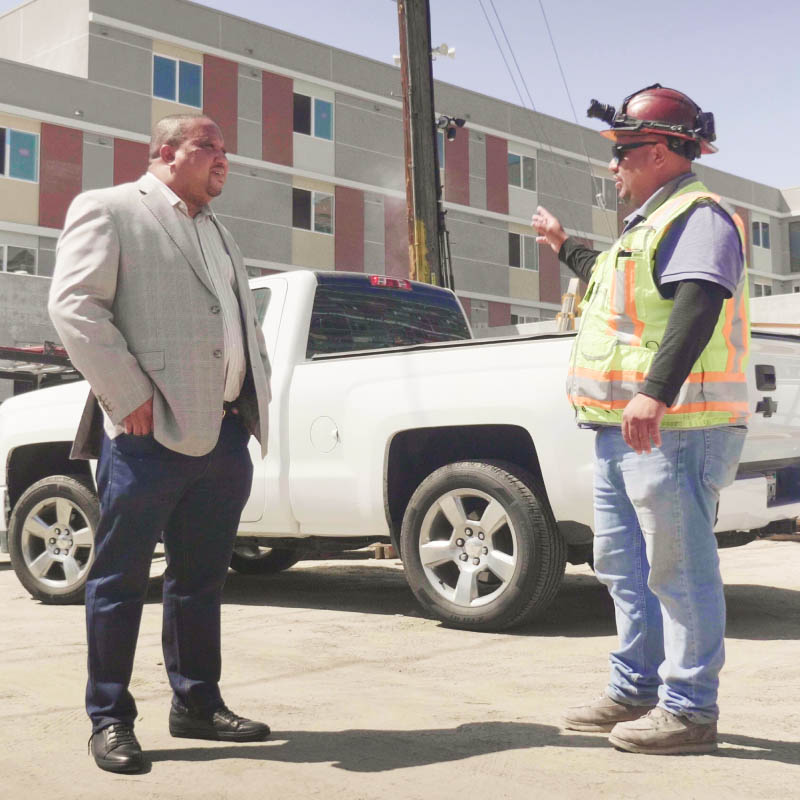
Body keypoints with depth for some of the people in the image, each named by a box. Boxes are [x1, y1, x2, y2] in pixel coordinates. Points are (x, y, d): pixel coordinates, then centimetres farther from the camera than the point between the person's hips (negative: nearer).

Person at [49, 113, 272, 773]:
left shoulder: (218, 232, 25)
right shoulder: (108, 210, 1)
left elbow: (245, 319, 26)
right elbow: (74, 305, -10)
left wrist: (257, 394, 10)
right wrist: (130, 397, -17)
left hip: (225, 434, 8)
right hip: (152, 433, -7)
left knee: (202, 577, 13)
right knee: (121, 578, 2)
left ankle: (197, 705, 25)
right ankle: (110, 719, 12)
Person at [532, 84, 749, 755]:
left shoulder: (698, 216, -11)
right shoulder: (651, 223, 21)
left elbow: (696, 308, -27)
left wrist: (654, 393, -37)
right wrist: (566, 246, 50)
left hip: (671, 432, -11)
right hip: (623, 431, 11)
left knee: (679, 571, -5)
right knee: (624, 565, 16)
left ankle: (690, 710, 5)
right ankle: (636, 689, 28)